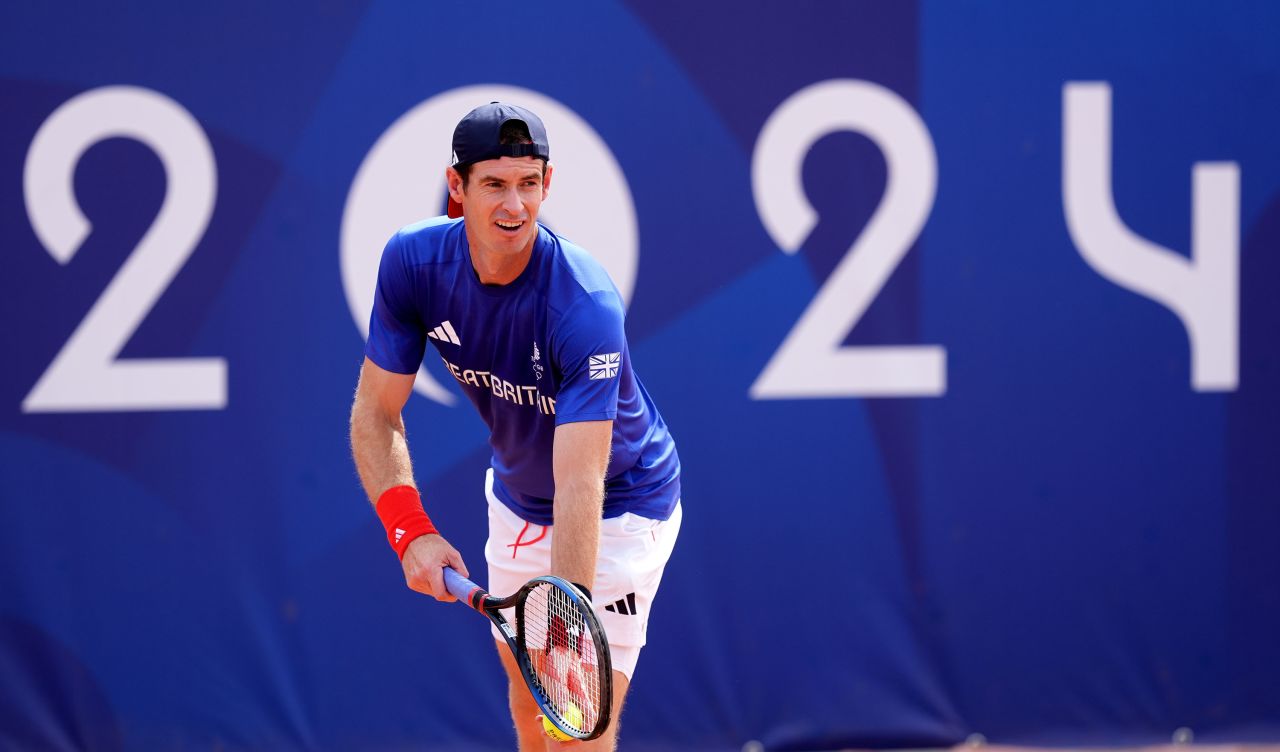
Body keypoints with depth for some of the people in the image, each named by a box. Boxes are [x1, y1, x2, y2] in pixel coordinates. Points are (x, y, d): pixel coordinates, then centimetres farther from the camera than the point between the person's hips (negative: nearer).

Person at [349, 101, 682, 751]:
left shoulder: (585, 305, -35)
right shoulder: (411, 262, -20)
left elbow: (580, 485, -40)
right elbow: (376, 414, -12)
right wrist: (410, 531, -28)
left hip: (618, 508, -5)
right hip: (515, 500, 5)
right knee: (527, 694, 20)